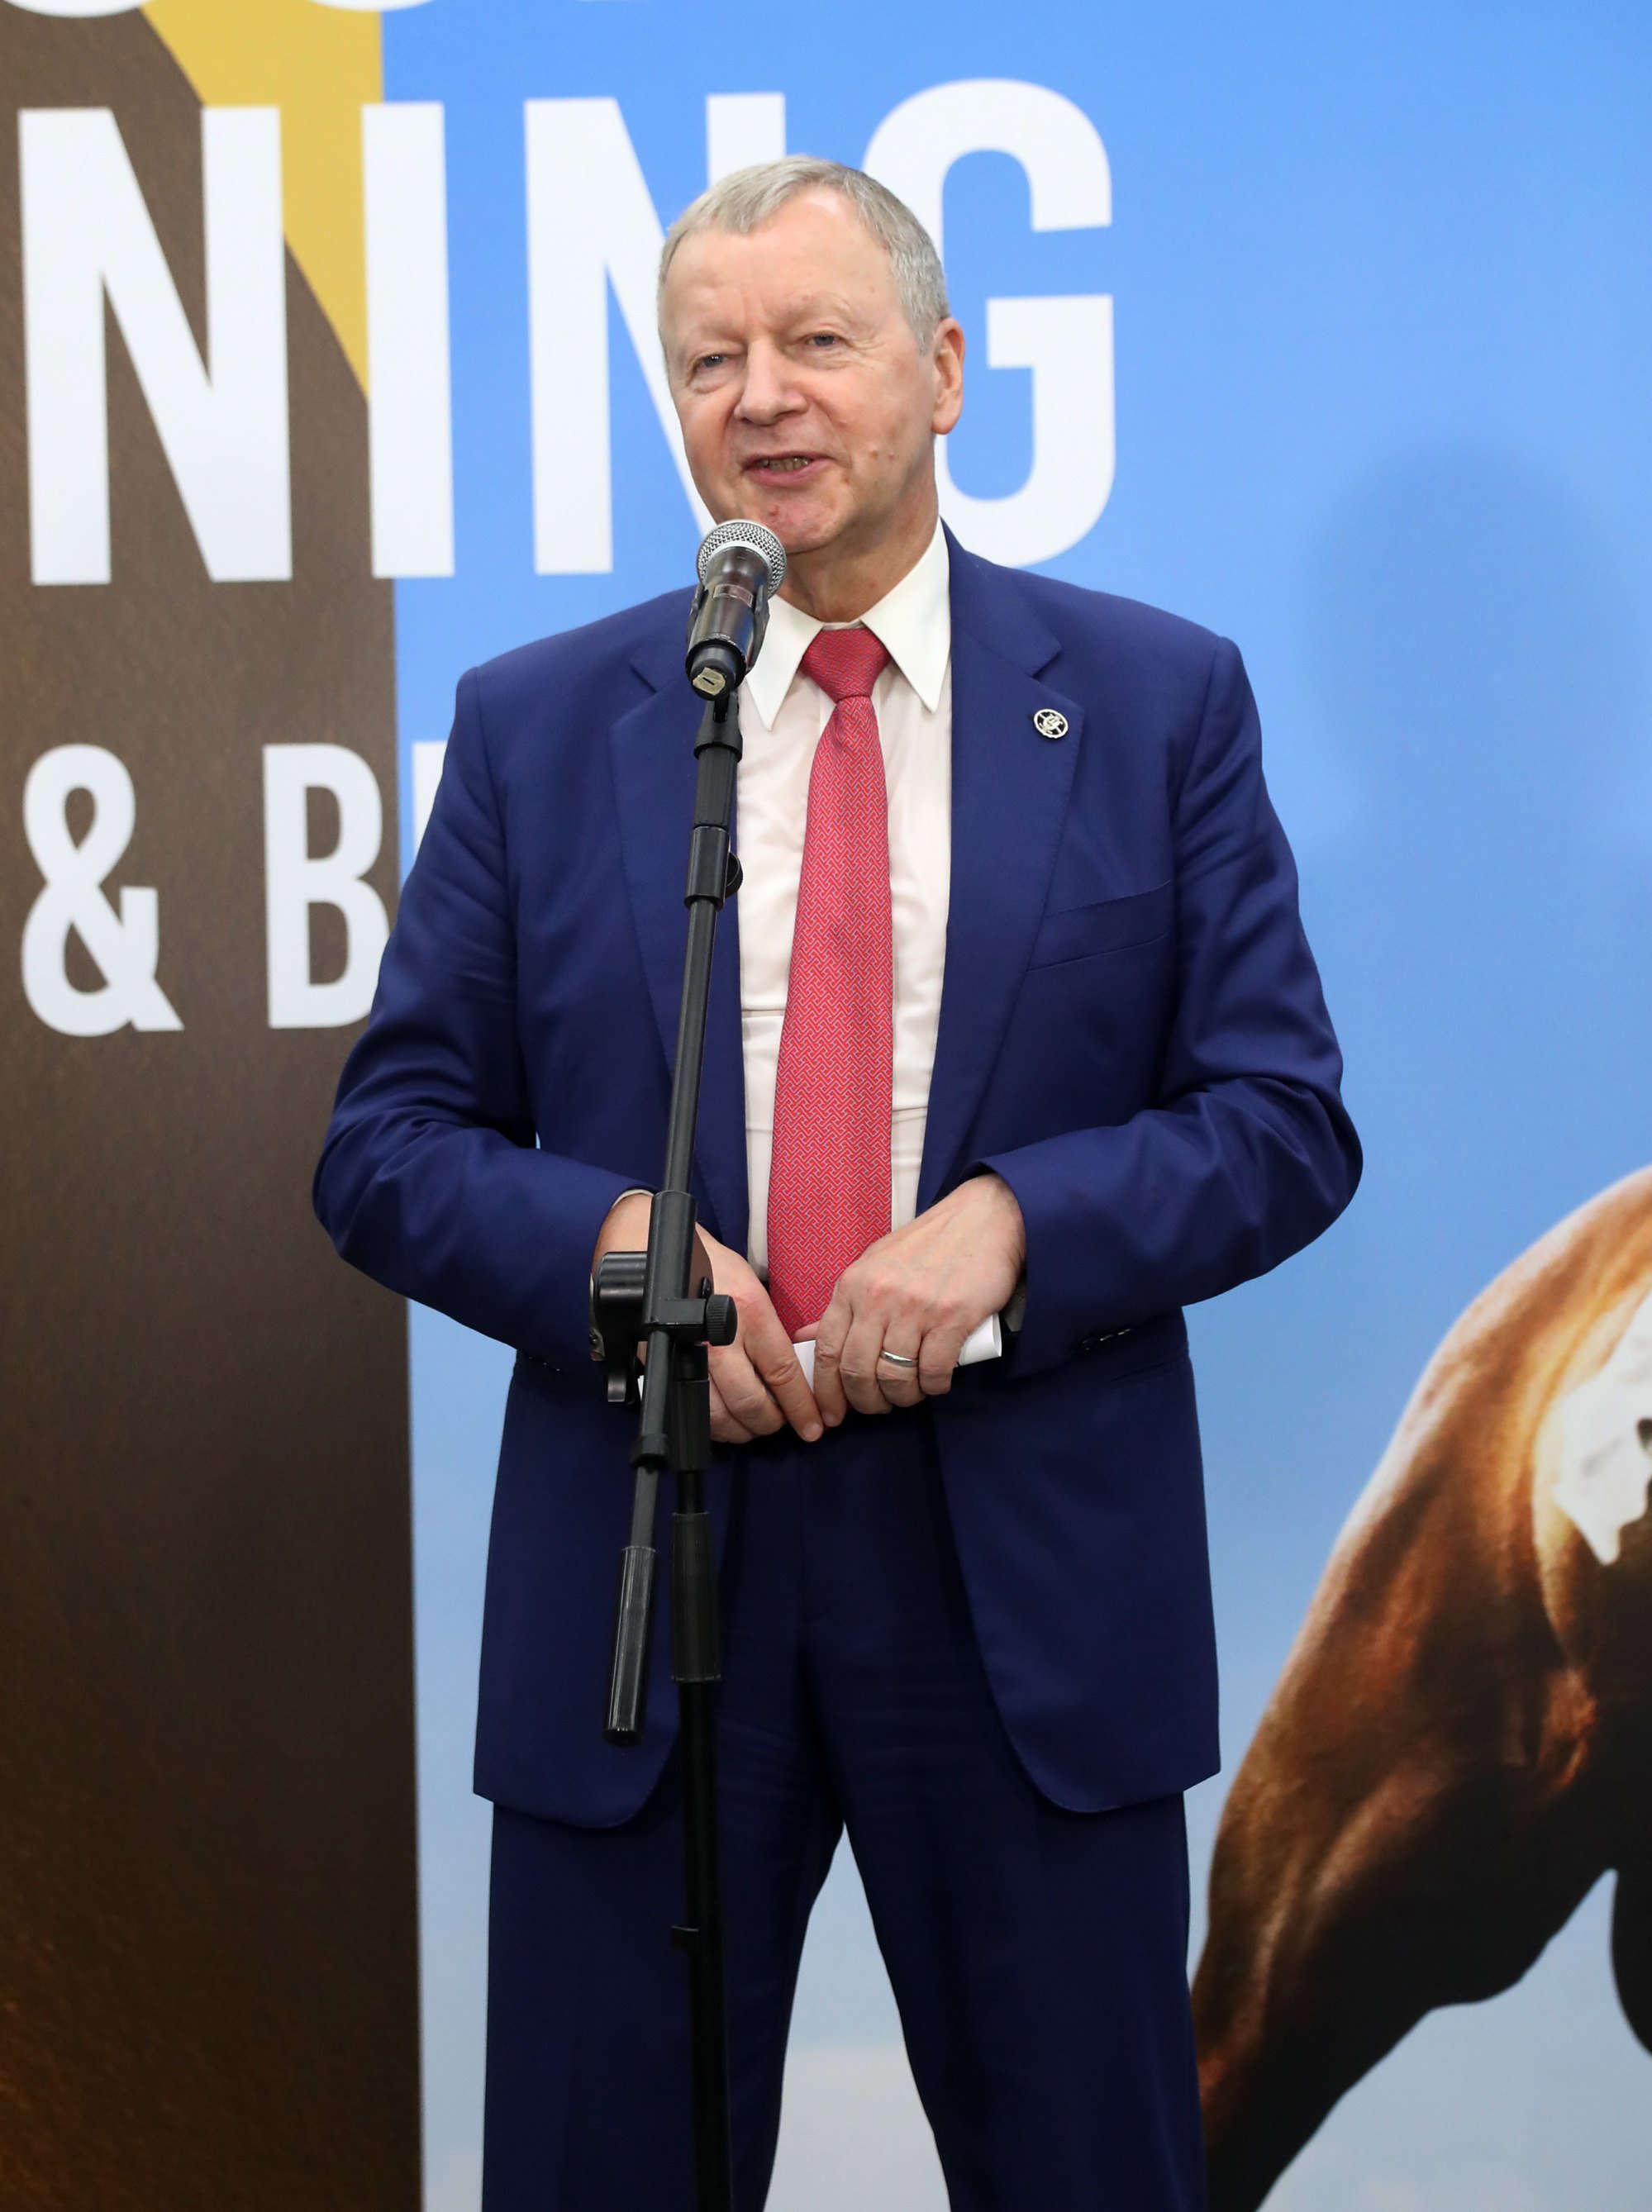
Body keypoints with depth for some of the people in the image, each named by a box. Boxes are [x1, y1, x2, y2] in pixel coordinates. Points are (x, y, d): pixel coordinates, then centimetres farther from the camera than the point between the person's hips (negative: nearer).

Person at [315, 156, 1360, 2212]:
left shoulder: (1159, 703, 3)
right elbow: (388, 1146, 5)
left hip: (1035, 1579, 0)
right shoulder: (536, 724, 6)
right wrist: (611, 1237, -15)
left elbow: (1285, 1121, 0)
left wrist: (1012, 1220, -17)